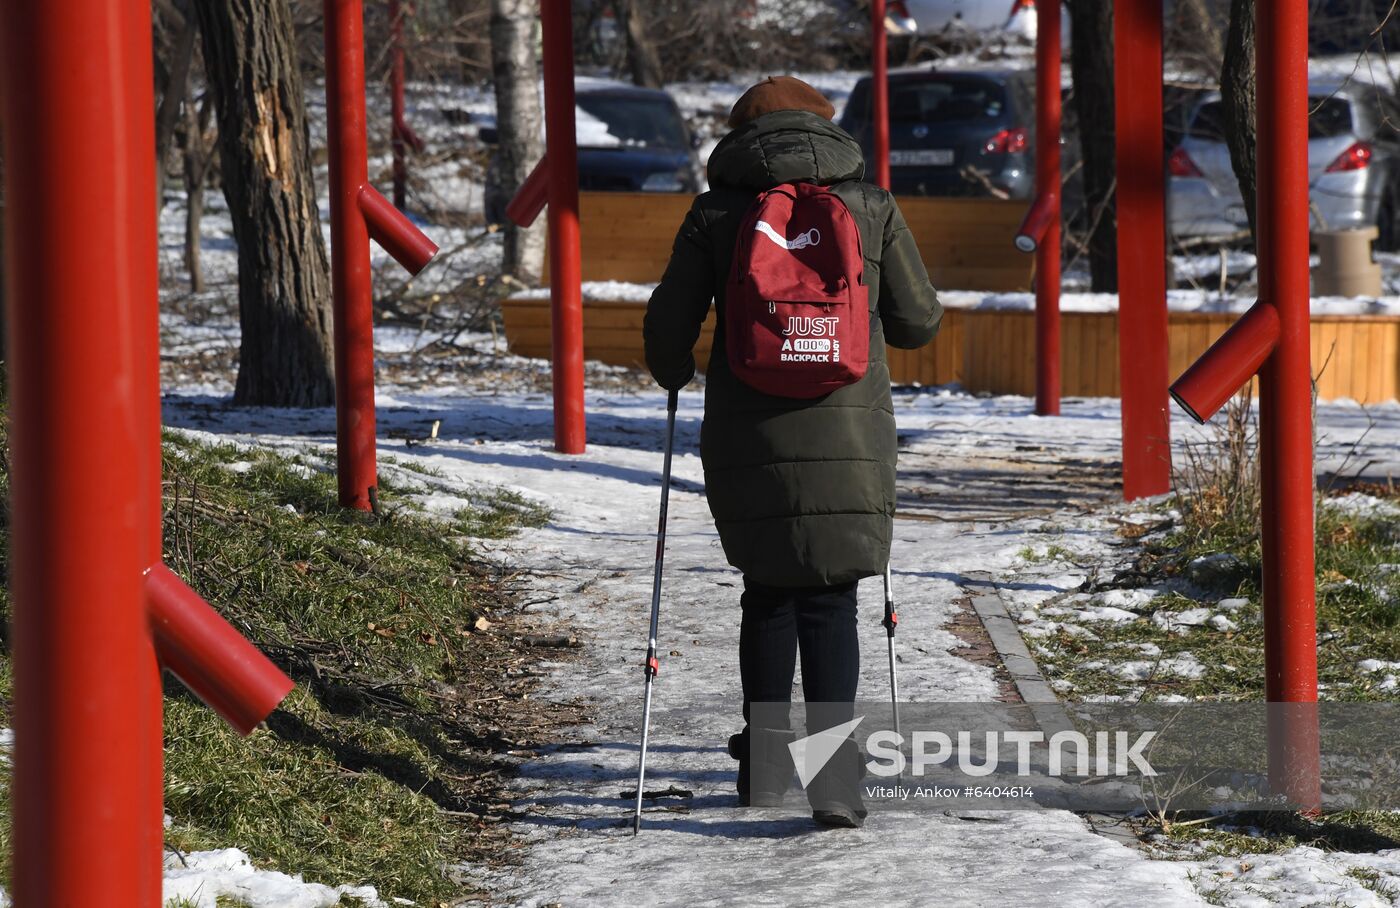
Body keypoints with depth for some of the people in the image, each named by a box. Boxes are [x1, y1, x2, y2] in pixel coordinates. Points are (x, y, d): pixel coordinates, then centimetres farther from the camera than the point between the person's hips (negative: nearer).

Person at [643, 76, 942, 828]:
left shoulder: (716, 213, 2)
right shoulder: (871, 207, 4)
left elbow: (669, 321, 0)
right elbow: (919, 322, 7)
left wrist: (672, 374, 22)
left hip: (747, 440, 1)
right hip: (847, 437, 0)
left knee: (767, 594, 17)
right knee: (830, 602, 3)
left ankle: (765, 763, 18)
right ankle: (833, 773, -10)